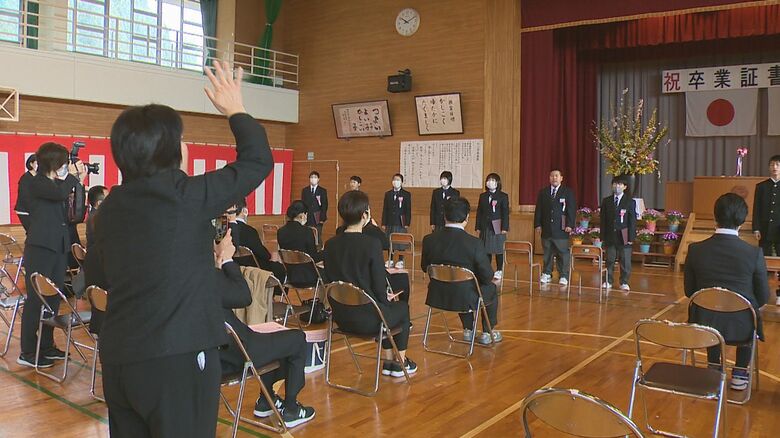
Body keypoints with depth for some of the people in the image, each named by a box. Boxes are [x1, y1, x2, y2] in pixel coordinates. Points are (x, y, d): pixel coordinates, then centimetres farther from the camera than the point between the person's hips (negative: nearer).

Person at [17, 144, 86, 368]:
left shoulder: (56, 183, 12)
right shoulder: (36, 183, -8)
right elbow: (61, 192, -28)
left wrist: (78, 180, 6)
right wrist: (72, 176, -9)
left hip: (59, 247, 7)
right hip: (40, 247, -7)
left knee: (53, 299, 12)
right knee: (36, 299, -2)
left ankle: (46, 346, 22)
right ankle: (27, 353, 6)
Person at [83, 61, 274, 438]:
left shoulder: (109, 208, 5)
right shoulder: (186, 196, -15)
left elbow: (97, 276, 19)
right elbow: (257, 161, -5)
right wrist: (235, 110, 7)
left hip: (117, 357, 7)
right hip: (176, 357, -6)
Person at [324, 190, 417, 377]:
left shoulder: (330, 244, -3)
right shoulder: (372, 244, -20)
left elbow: (331, 281, 7)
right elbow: (379, 287, -18)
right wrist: (385, 298, 8)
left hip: (340, 316, 6)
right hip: (367, 319, -6)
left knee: (386, 305, 33)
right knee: (402, 307, 26)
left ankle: (388, 361, 38)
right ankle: (401, 362, 36)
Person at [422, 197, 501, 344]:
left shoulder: (428, 240, -11)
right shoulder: (474, 243, -22)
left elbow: (425, 268, 5)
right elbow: (487, 277, -14)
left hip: (437, 297, 4)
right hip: (464, 299, -4)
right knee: (491, 289, 27)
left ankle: (468, 331, 42)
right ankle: (487, 333, 35)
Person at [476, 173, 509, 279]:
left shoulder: (503, 196, -1)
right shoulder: (483, 196, 10)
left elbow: (505, 213, -4)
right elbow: (479, 212, 10)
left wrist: (505, 228, -11)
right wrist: (478, 227, 5)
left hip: (498, 227, -3)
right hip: (485, 227, 4)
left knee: (498, 250, 3)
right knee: (486, 249, 7)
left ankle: (499, 270, 13)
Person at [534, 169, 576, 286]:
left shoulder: (568, 192, 4)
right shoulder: (543, 192, 12)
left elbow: (572, 210, -2)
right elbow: (538, 210, 11)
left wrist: (569, 225, -10)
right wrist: (537, 224, 3)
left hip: (561, 229, -3)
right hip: (546, 229, 3)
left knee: (563, 253, -1)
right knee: (547, 253, 9)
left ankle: (563, 276, 6)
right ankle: (546, 274, 19)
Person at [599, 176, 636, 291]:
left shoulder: (630, 202, 3)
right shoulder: (606, 201, 9)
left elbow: (632, 221, 0)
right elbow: (603, 220, 8)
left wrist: (631, 237, -6)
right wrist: (602, 237, 2)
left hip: (623, 236, -2)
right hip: (610, 236, 2)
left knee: (625, 261, 1)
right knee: (609, 260, 6)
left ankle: (624, 282, 11)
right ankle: (608, 281, 15)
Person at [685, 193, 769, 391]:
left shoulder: (695, 250, -11)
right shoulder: (754, 253, -15)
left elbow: (689, 291, 0)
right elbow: (763, 297, -3)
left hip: (704, 323, 1)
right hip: (741, 327, -1)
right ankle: (739, 374, 34)